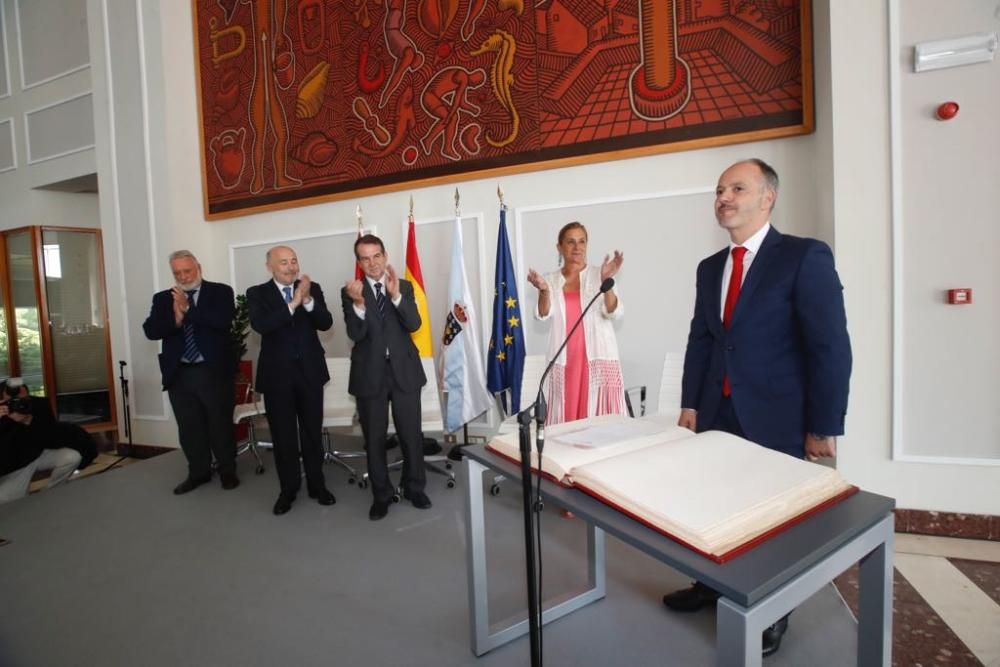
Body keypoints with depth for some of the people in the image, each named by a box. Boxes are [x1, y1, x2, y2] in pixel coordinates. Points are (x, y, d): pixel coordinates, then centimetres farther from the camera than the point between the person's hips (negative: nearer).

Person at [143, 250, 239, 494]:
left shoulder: (220, 292, -1)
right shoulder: (162, 298, 9)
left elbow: (223, 321, -17)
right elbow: (150, 331, -3)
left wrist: (188, 309, -15)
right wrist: (175, 318, -19)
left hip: (214, 371, -3)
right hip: (179, 374, 4)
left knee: (221, 424, 7)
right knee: (189, 427, 12)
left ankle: (227, 471, 23)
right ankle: (198, 472, 28)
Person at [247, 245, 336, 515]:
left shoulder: (312, 288, 3)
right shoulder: (257, 293, -1)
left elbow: (326, 323, -8)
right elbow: (261, 325, -19)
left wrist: (307, 299, -23)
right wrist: (293, 303, -25)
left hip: (310, 371, 1)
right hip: (277, 373, -1)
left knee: (313, 431, 11)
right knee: (283, 435, 8)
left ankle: (317, 485, 25)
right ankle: (288, 489, 23)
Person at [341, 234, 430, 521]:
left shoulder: (404, 286, 3)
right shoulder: (350, 291, 0)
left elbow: (414, 324, -11)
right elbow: (355, 334, -11)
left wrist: (396, 295, -25)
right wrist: (359, 303, -28)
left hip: (404, 370, 1)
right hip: (370, 373, 0)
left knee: (411, 434, 9)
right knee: (374, 439, 9)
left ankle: (415, 488, 29)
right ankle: (381, 495, 26)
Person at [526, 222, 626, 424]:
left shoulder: (599, 274, 3)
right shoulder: (551, 280, 9)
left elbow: (614, 313, -7)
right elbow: (543, 315, -4)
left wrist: (606, 281, -23)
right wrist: (543, 291, -24)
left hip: (598, 358, -1)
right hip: (565, 361, 2)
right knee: (566, 420, 1)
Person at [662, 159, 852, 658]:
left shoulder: (806, 257, -9)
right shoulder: (710, 268, 10)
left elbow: (831, 347, -11)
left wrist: (822, 427, -12)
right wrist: (690, 403, 6)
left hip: (776, 416, -5)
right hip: (718, 413, 5)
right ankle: (713, 584, 39)